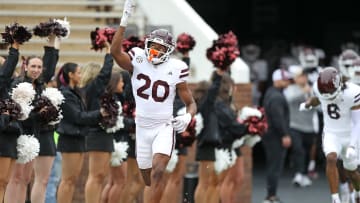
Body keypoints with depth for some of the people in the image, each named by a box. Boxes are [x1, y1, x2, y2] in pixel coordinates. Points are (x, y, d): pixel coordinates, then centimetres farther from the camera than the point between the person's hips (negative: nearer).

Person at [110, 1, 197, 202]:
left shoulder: (175, 69, -8)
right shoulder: (138, 61, -5)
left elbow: (191, 103, 0)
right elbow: (115, 51, -25)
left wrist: (187, 117, -22)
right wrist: (124, 21, -32)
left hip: (164, 127, -3)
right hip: (142, 127, 3)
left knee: (158, 172, -22)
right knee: (149, 179, 13)